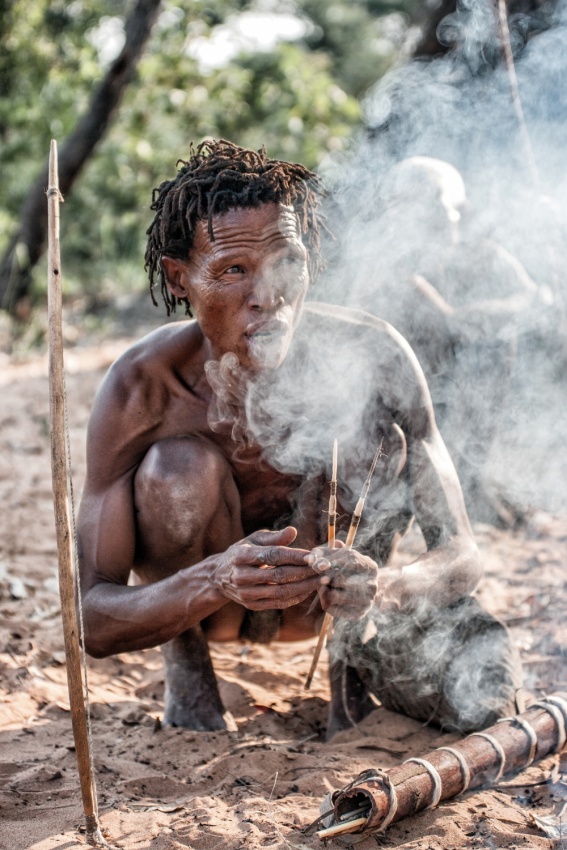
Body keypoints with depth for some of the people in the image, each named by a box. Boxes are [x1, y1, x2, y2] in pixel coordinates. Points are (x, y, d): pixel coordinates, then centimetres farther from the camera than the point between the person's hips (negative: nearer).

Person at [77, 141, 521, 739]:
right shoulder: (141, 390, -28)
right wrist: (217, 582, -48)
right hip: (194, 596, 1)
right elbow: (93, 620, -28)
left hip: (318, 594, 0)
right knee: (181, 466, -32)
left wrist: (387, 588, -46)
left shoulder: (370, 357, -26)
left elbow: (460, 554, -21)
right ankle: (185, 672, -5)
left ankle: (358, 646, 3)